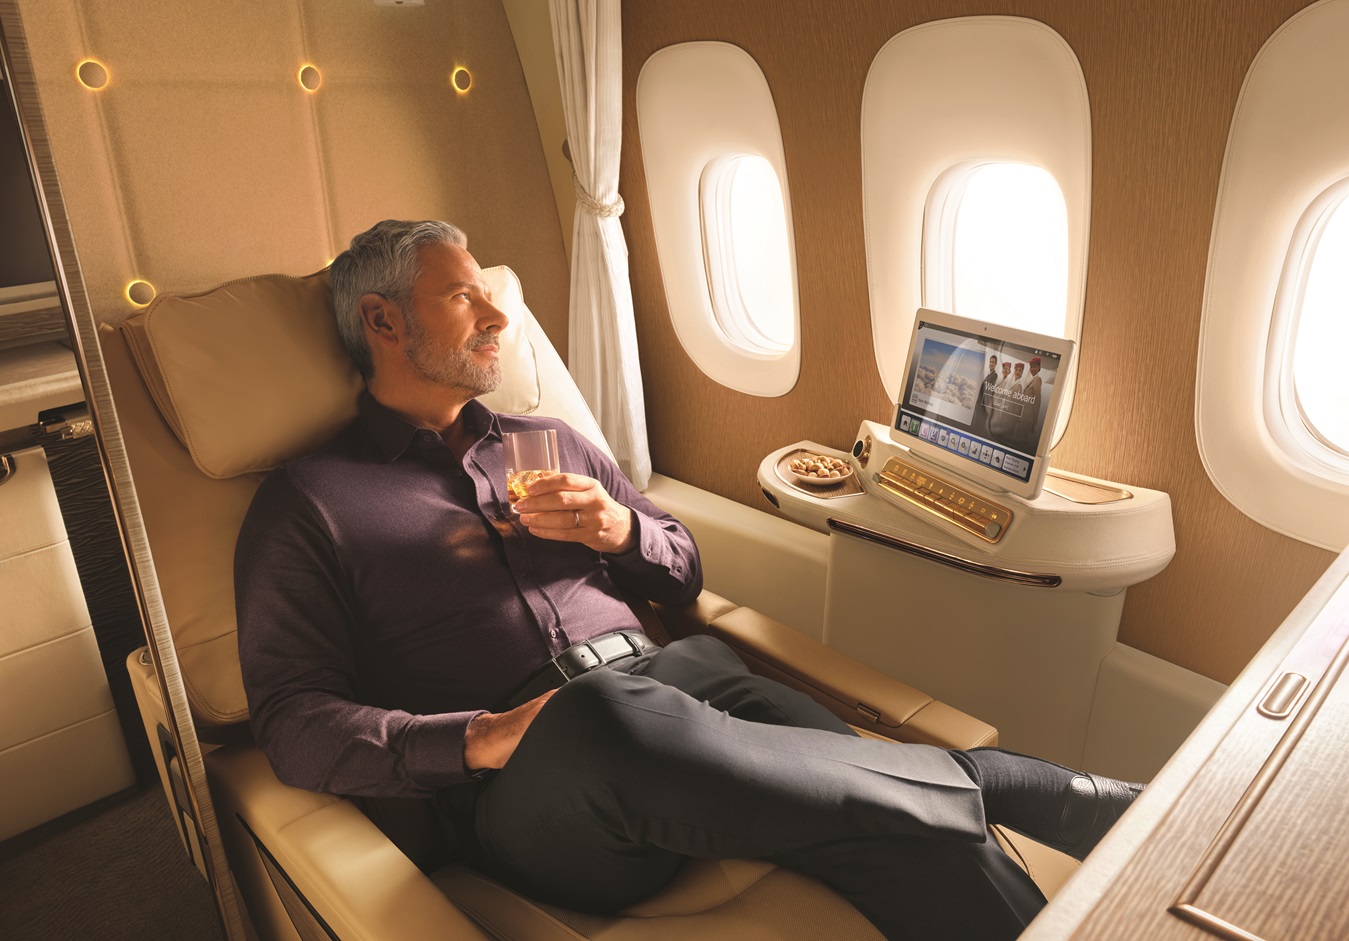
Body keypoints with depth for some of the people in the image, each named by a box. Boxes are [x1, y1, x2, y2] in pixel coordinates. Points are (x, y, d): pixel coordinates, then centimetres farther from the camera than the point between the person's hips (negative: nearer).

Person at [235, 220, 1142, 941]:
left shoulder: (548, 441, 23)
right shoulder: (308, 500, 8)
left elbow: (685, 570, 25)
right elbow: (294, 723, -2)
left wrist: (621, 532, 2)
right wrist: (479, 740, -17)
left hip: (675, 680, 5)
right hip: (536, 783, -4)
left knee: (892, 813, -26)